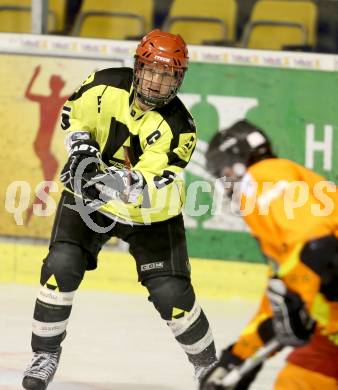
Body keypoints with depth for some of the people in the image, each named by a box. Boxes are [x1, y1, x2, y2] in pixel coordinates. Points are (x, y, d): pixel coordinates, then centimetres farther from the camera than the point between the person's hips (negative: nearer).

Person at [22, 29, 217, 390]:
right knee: (61, 265, -19)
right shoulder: (106, 85, -16)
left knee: (171, 293, -9)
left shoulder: (177, 127, -23)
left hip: (150, 212, -1)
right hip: (89, 197, 2)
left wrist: (127, 184, -49)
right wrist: (82, 148, -12)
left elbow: (154, 190, -30)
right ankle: (45, 354, -1)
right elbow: (74, 115, 5)